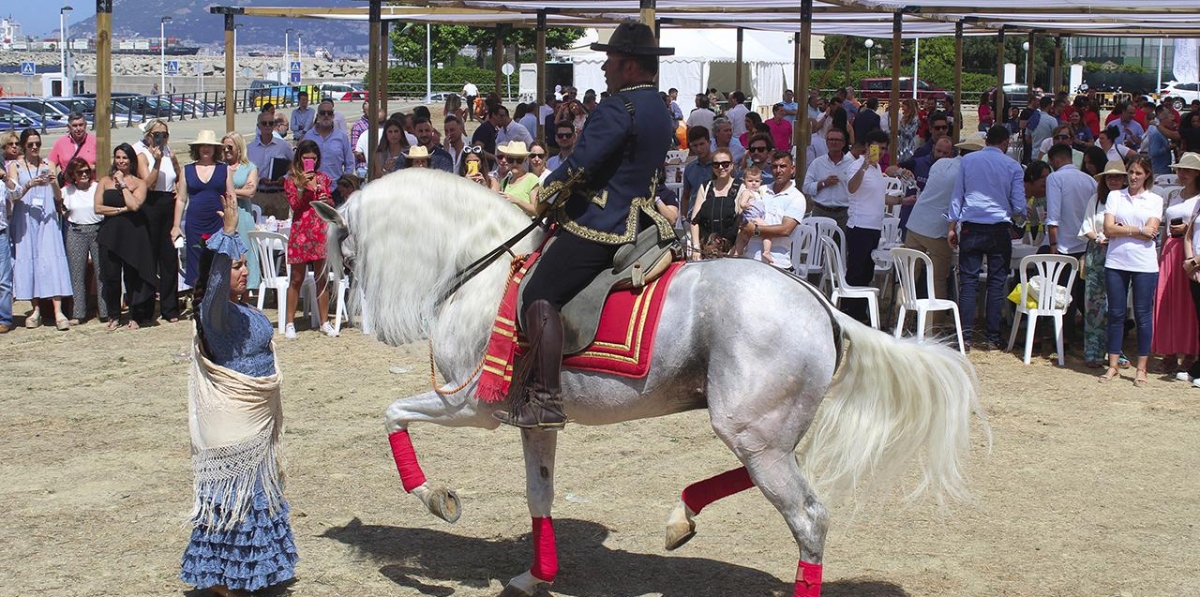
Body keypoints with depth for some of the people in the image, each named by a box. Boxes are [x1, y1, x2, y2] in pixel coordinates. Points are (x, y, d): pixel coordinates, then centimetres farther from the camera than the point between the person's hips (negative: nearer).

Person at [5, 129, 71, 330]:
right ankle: (36, 310, 8)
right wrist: (30, 184, -21)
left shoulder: (48, 165, 10)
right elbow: (13, 195, -5)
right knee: (29, 260, 0)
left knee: (52, 261, -9)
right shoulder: (15, 166, 6)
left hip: (47, 219, 0)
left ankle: (58, 312, -16)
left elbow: (59, 197, 7)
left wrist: (54, 183, -13)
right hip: (25, 221, 0)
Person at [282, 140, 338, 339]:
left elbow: (331, 205, 18)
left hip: (321, 231, 3)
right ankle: (289, 323, 7)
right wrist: (304, 185, -19)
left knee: (322, 278, 6)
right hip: (300, 231, -3)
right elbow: (294, 204, -9)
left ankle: (324, 322, 12)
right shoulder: (292, 180, 2)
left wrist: (326, 200, -4)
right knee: (297, 279, 1)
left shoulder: (323, 178, 12)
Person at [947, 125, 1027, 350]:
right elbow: (1019, 205, 1)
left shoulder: (968, 160, 6)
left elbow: (957, 195, 7)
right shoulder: (1013, 167, 1)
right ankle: (993, 337, 4)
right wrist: (1018, 223, 22)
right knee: (996, 281, 4)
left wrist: (952, 226, 10)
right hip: (999, 229, -1)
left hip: (972, 228, 1)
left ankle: (965, 335, -5)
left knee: (968, 280, 1)